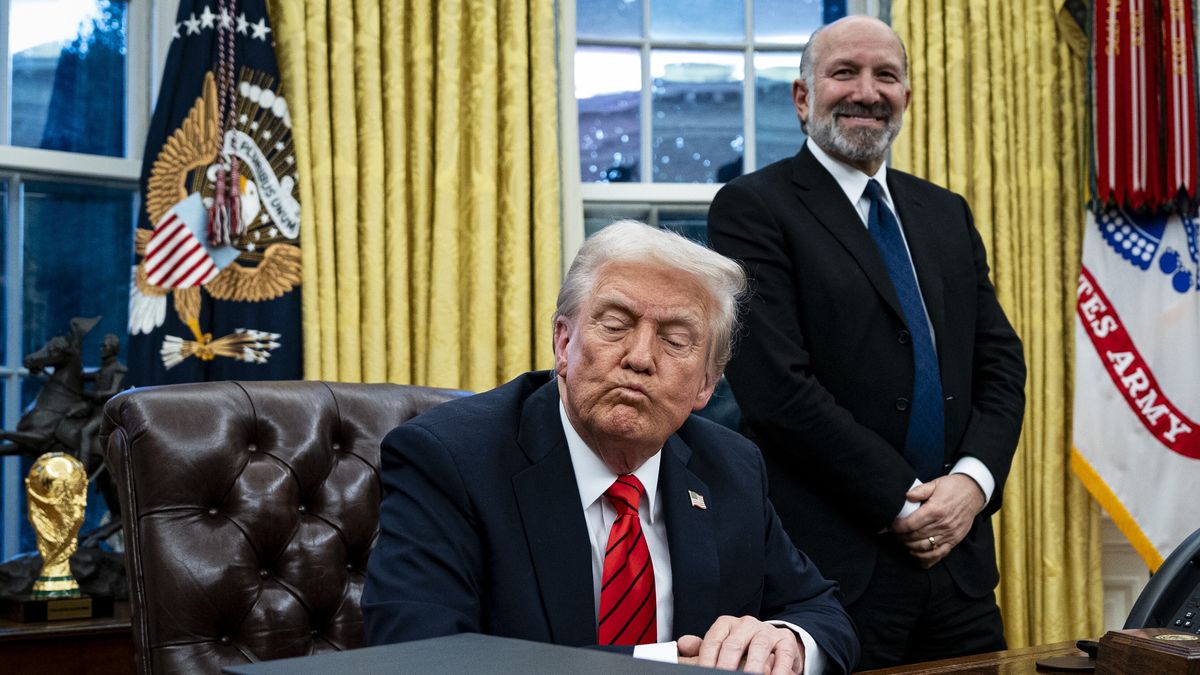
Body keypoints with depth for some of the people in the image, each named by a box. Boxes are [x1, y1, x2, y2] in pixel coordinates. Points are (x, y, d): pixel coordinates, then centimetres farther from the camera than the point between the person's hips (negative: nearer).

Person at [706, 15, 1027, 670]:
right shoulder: (752, 209, -5)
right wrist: (902, 500, -13)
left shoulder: (946, 214, 15)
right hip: (837, 567, -6)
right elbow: (776, 384, -14)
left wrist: (973, 480, -6)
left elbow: (1001, 362, 12)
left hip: (959, 561, 6)